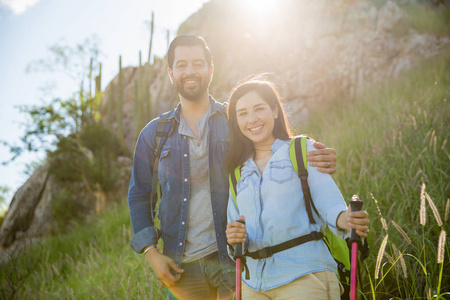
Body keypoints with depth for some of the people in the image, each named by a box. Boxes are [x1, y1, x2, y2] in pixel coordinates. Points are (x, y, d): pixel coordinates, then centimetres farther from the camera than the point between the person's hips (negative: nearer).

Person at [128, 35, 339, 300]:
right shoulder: (154, 134, 8)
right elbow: (139, 196, 11)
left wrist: (320, 163, -18)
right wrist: (151, 253, 0)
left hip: (233, 257, -1)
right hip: (182, 265, 2)